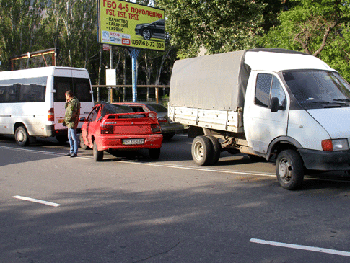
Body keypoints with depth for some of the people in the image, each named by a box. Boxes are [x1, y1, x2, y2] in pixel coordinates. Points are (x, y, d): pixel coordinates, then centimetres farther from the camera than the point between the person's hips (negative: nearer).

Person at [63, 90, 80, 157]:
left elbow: (72, 114, -20)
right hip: (69, 122, 11)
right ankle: (71, 151, 21)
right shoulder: (70, 102, 20)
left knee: (74, 137, -9)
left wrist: (67, 119, -14)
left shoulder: (74, 102, -14)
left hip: (73, 122, -11)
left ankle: (75, 152, -7)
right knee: (70, 137, 14)